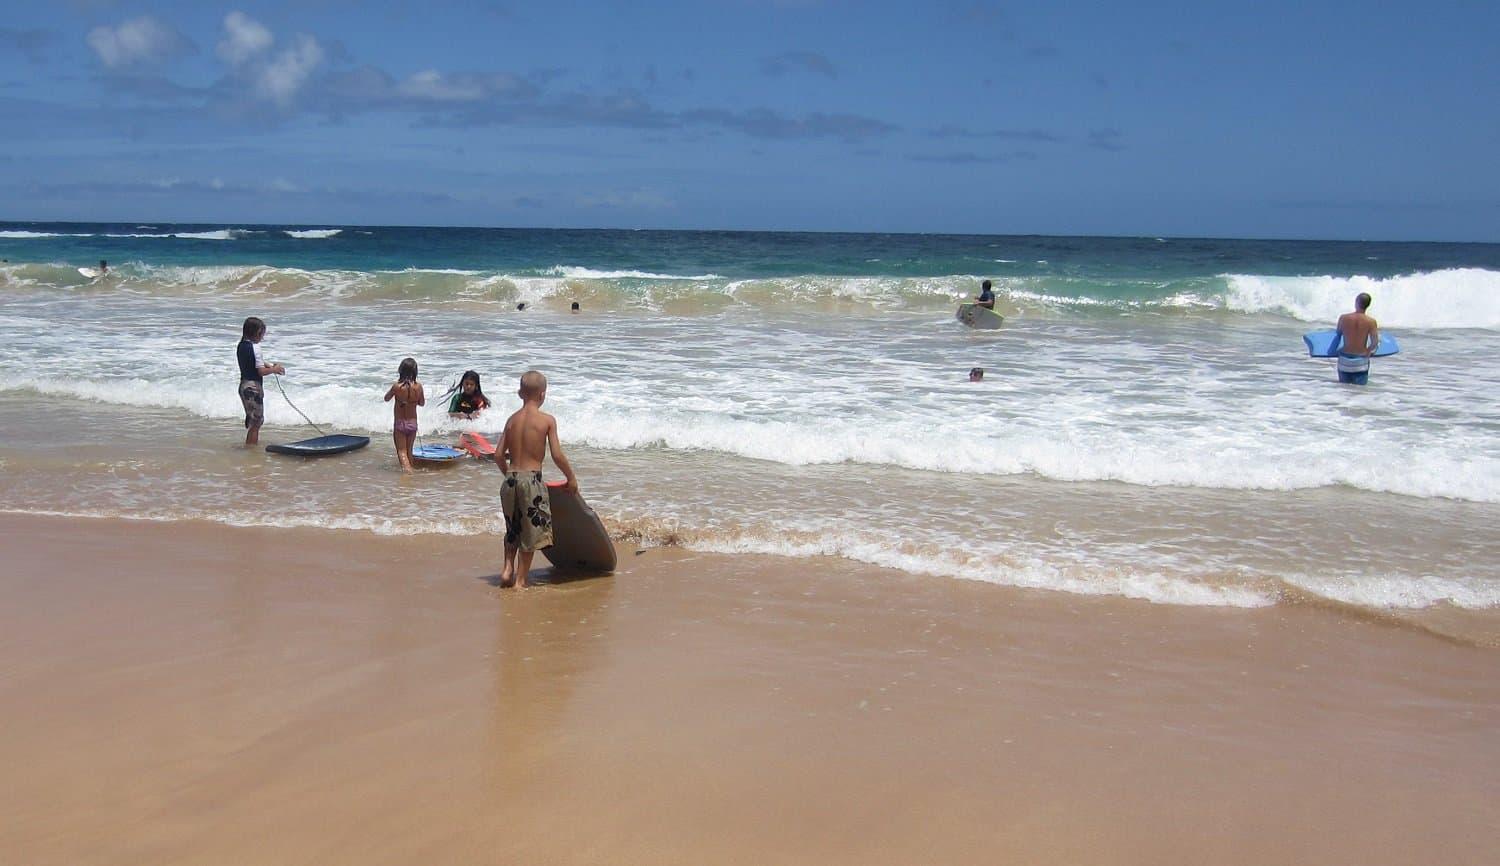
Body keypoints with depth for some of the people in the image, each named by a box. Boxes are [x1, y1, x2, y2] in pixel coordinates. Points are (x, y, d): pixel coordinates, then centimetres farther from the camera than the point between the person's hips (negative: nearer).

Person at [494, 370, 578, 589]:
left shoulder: (512, 419, 6)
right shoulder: (547, 420, -7)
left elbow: (499, 455, 6)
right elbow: (557, 455, -11)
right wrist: (571, 477, 3)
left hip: (511, 479, 4)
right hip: (531, 479, -4)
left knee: (513, 528, 23)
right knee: (531, 530, 8)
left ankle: (508, 568, 13)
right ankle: (520, 578, 11)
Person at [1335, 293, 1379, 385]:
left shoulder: (1343, 318, -8)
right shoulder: (1371, 322, -11)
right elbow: (1375, 342, -13)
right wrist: (1367, 352, 6)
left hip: (1345, 359, 1)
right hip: (1361, 360, -1)